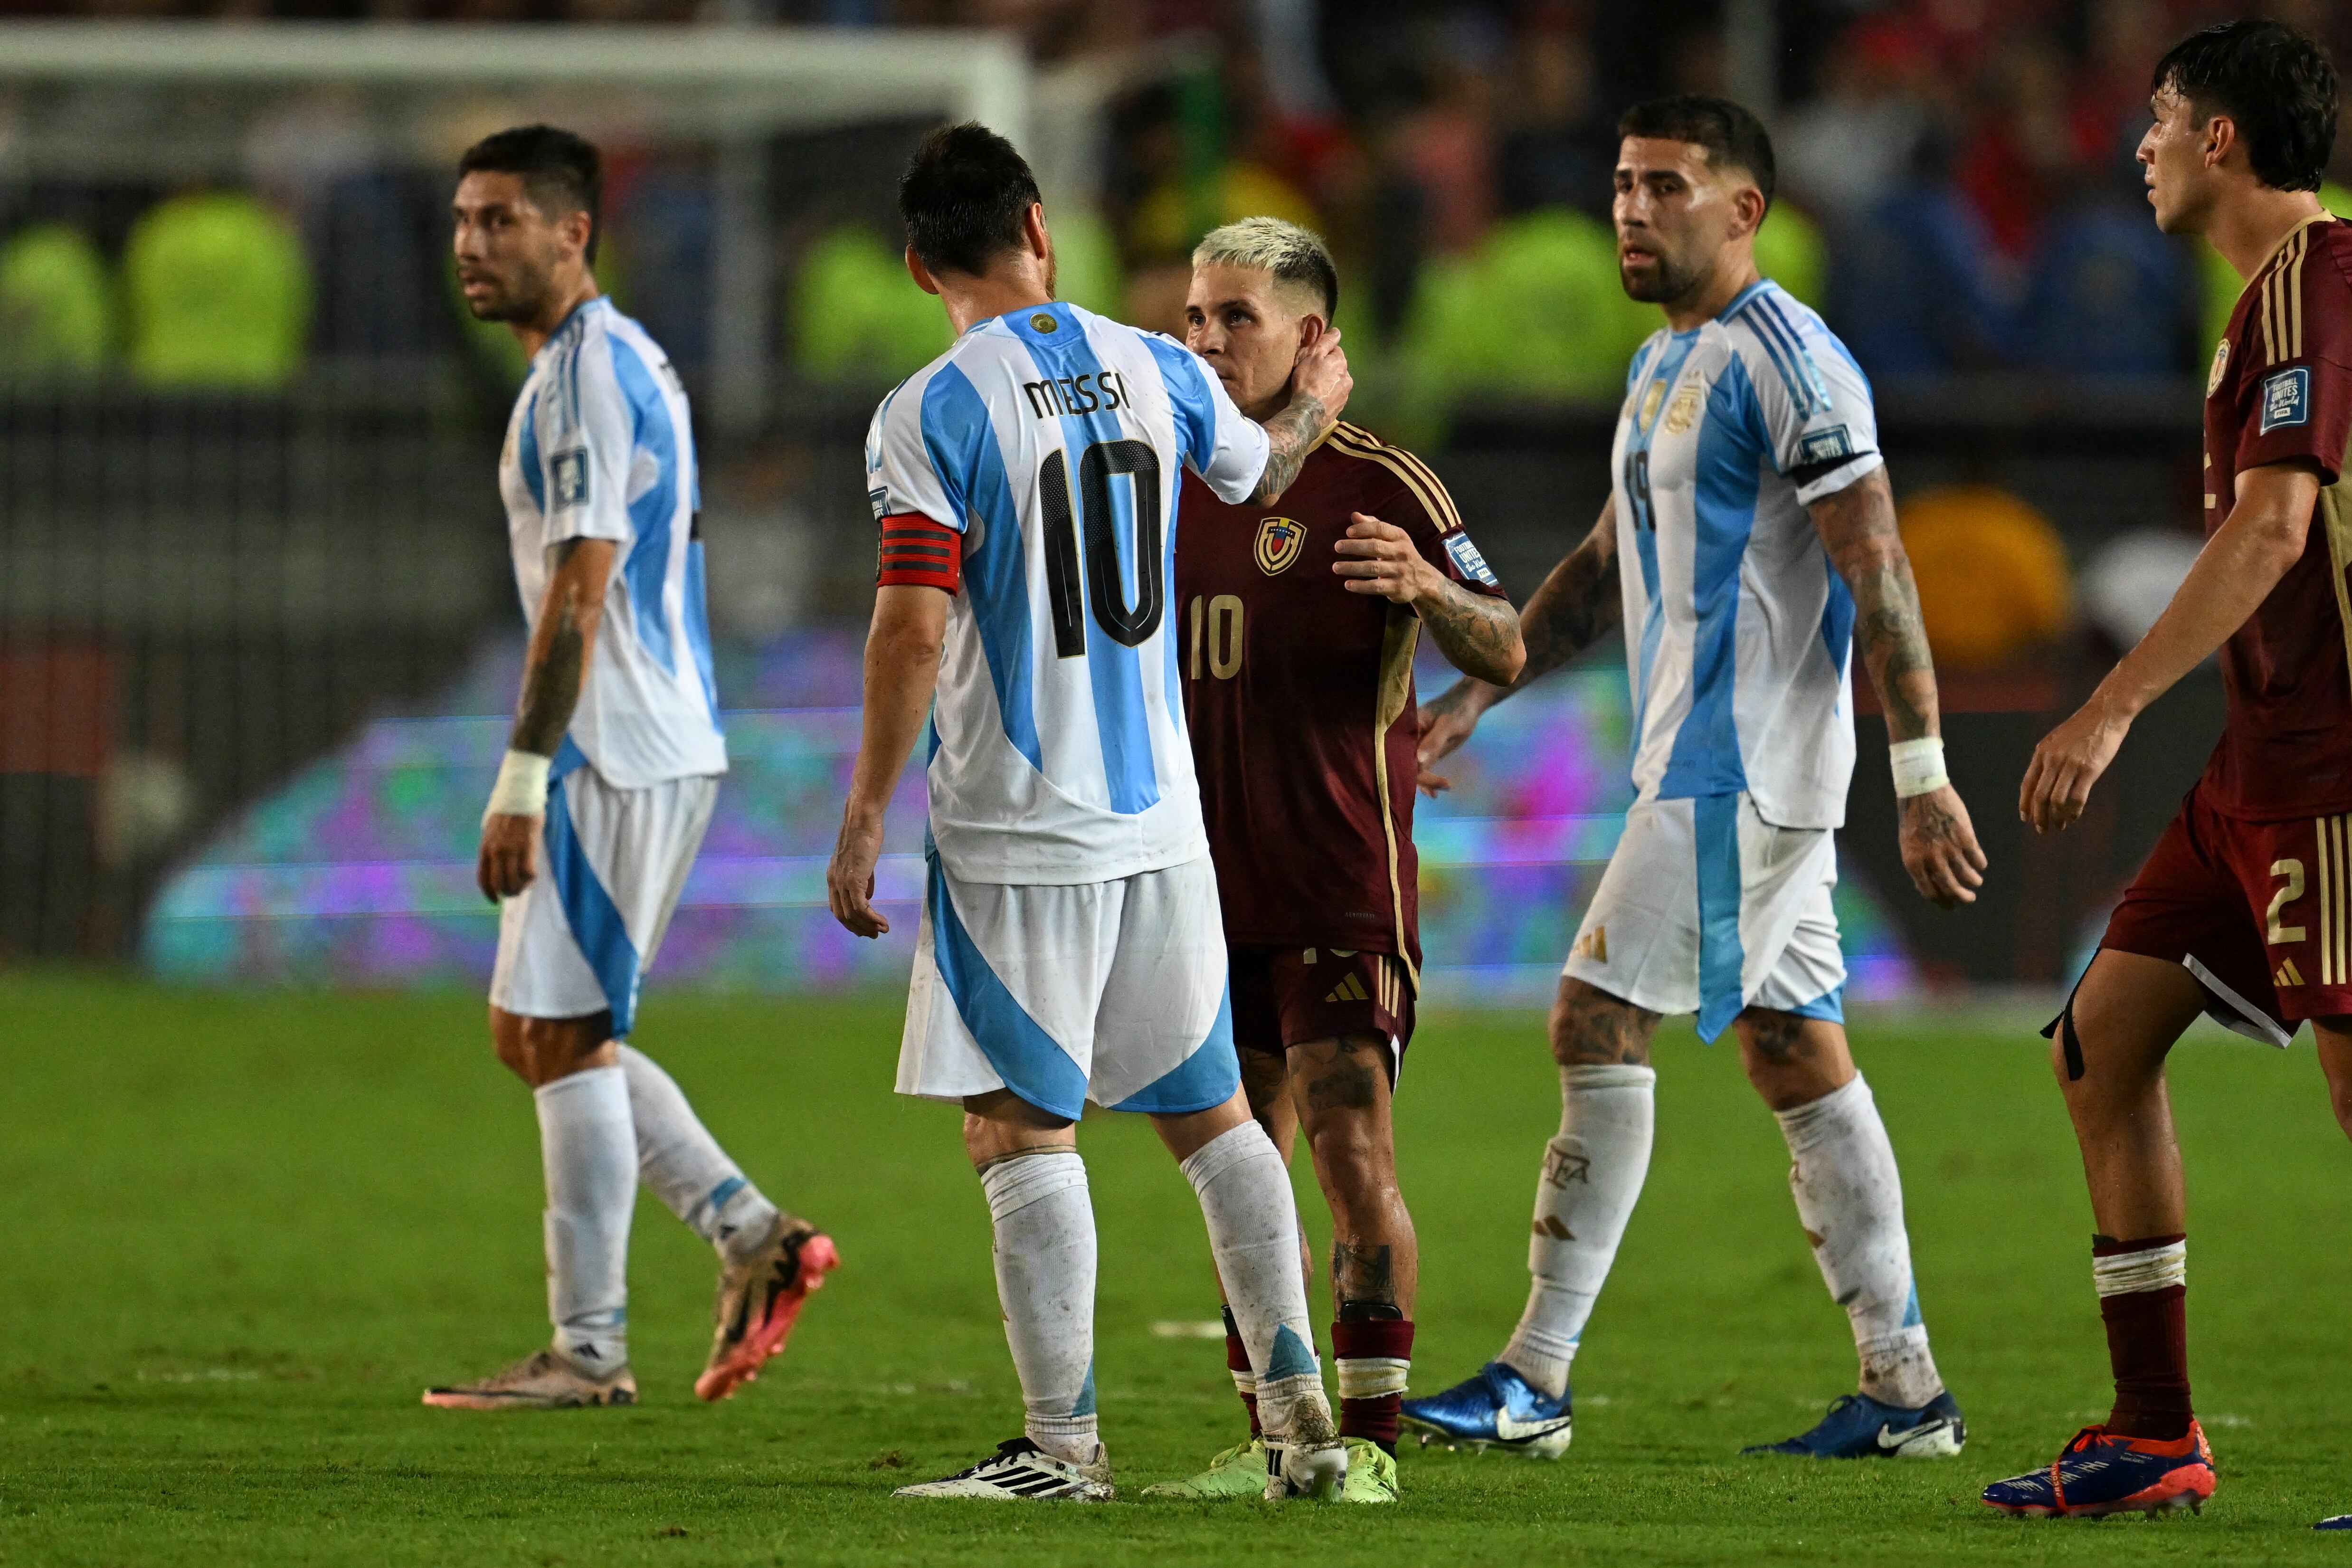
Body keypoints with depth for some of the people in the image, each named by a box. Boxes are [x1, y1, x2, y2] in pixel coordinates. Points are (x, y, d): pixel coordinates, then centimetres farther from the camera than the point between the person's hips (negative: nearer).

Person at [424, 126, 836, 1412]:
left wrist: (523, 775, -22)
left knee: (564, 1037, -6)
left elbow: (581, 588, -20)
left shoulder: (589, 373, -14)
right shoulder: (621, 362, 18)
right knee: (530, 1032, 13)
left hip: (615, 757, -10)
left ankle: (589, 1347, -2)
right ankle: (752, 1236, 10)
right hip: (652, 747, 10)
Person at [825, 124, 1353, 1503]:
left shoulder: (934, 413, -12)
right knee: (1212, 1114, 15)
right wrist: (1315, 407, 50)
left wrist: (864, 820, -9)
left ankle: (1066, 1440, -3)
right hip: (1161, 819, 5)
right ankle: (1297, 1397, 10)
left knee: (1022, 1130, -1)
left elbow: (913, 630, -17)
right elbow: (1259, 472, 27)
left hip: (1016, 835, -5)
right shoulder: (1155, 371, 5)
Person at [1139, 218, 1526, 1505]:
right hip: (1212, 889, 7)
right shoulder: (1181, 488, 13)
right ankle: (1268, 1438, 13)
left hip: (1340, 887, -7)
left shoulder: (1377, 487, -6)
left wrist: (1430, 588, -29)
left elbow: (1504, 653, -11)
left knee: (1351, 1151, -10)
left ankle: (1369, 1438, -8)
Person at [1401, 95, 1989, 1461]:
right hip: (1714, 763, 10)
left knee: (1599, 1022, -11)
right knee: (1797, 1054, 9)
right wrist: (1476, 695, 21)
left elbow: (1877, 568, -18)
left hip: (1743, 767, -10)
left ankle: (1537, 1381, -9)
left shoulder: (1783, 360, -13)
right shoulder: (1663, 364, 17)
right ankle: (1907, 1392, 10)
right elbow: (1610, 567, 27)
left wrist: (1922, 773, -23)